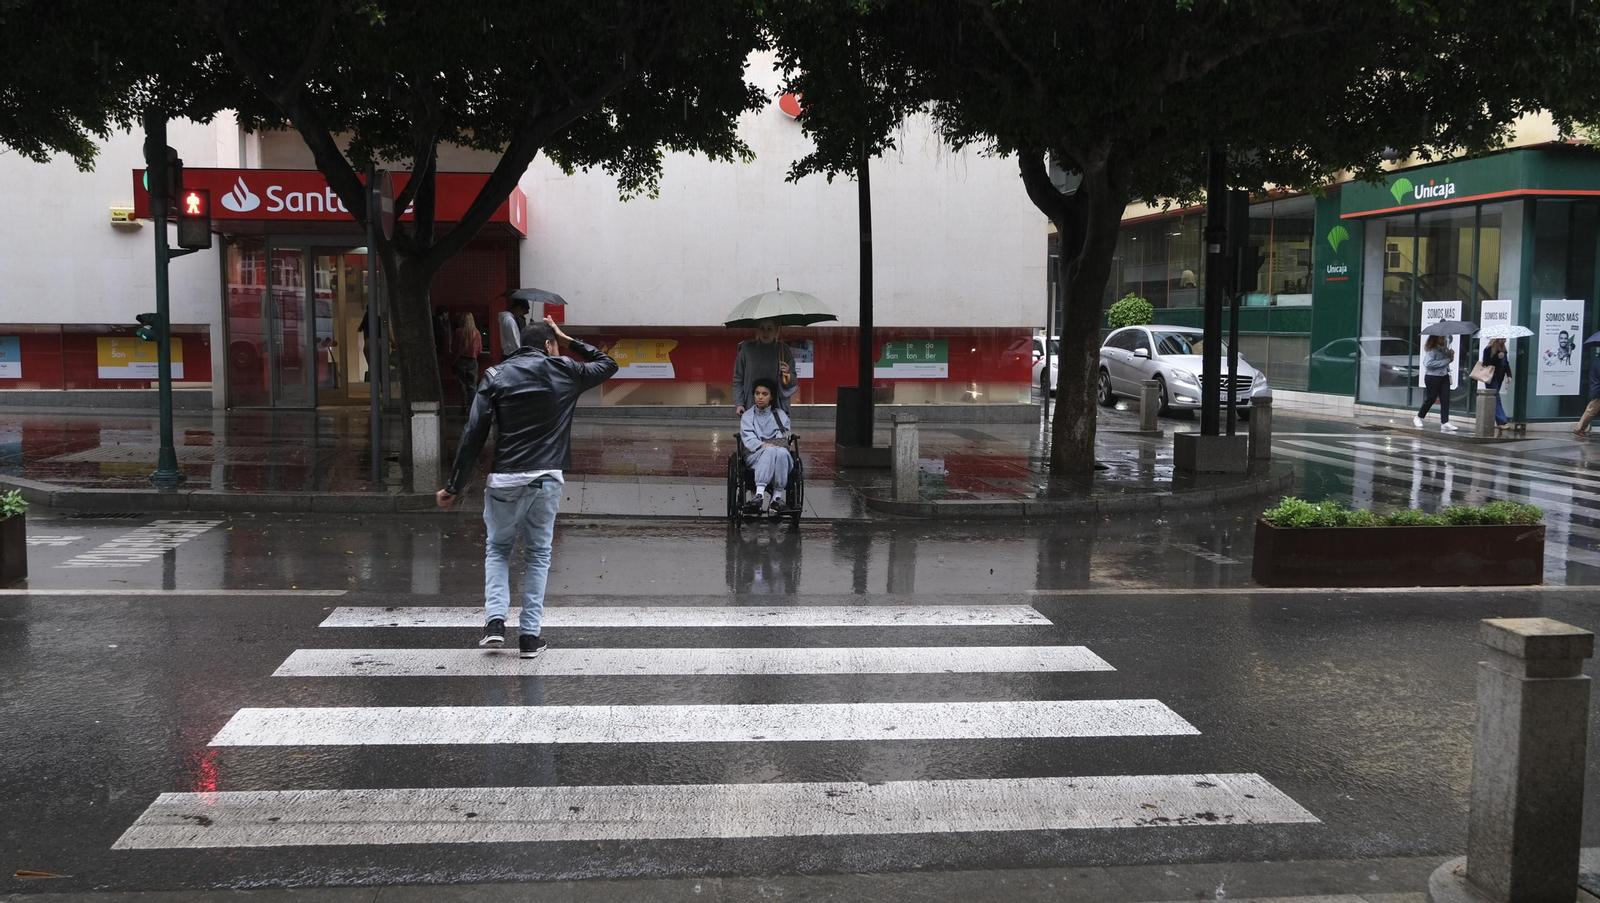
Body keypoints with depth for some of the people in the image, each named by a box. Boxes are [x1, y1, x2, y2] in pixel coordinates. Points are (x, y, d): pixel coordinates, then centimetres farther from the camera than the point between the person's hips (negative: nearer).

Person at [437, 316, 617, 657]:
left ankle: (495, 620, 4)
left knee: (497, 549, 20)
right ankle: (530, 635, 8)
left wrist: (455, 486, 1)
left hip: (505, 479, 0)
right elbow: (608, 364, 25)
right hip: (548, 479, 0)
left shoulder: (496, 375, 4)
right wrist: (569, 341, 25)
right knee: (538, 555, 12)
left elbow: (474, 434, -2)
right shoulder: (566, 372, 5)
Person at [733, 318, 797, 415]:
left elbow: (793, 382, 7)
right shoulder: (747, 349, 3)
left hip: (778, 408, 0)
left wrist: (787, 376, -16)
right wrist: (738, 403, -2)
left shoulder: (783, 350, 4)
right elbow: (738, 380, 8)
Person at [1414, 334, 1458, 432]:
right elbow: (1428, 363, -29)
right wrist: (1446, 361, -24)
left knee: (1445, 399, -2)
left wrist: (1450, 354, -4)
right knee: (1431, 398, 4)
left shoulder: (1446, 343, 5)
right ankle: (1418, 417, 24)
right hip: (1432, 377, -6)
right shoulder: (1432, 349, -18)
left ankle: (1445, 422, -3)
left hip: (1444, 376, 6)